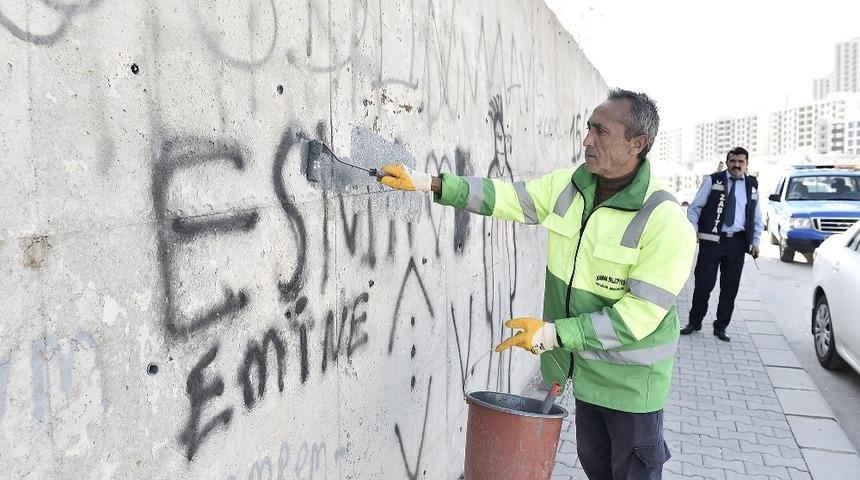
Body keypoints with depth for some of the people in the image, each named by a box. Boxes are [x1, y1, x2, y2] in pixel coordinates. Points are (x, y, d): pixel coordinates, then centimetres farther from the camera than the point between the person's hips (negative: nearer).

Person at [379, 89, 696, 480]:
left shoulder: (665, 221, -25)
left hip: (631, 378, -6)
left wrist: (554, 333, -27)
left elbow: (638, 315, -25)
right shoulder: (567, 187, -7)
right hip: (586, 368, 6)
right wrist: (427, 182, -9)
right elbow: (504, 197, -2)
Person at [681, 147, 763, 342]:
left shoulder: (752, 185, 11)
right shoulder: (713, 180, 1)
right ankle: (694, 322, 15)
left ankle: (721, 327, 19)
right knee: (703, 283, -2)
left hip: (737, 242, 3)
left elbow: (757, 217, 17)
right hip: (711, 240, -3)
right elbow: (695, 207, 1)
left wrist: (755, 241, 10)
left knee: (730, 287, 7)